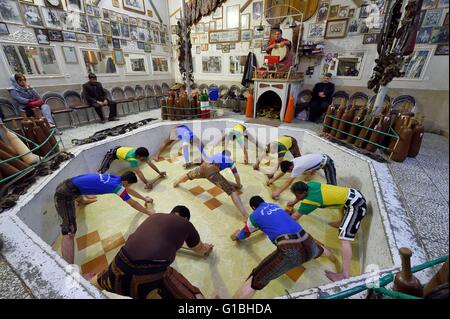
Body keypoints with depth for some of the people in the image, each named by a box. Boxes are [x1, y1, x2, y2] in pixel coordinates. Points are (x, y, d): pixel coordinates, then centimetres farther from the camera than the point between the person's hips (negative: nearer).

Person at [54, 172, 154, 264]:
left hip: (66, 185, 9)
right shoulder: (117, 185, -17)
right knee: (69, 232, -16)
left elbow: (129, 190, 23)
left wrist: (144, 199, 31)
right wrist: (148, 212, 4)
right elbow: (133, 204, -9)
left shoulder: (115, 178, 6)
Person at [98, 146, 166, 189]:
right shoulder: (132, 158, -46)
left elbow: (150, 163, -21)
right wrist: (146, 183, -55)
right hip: (114, 152, -7)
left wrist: (159, 172, -23)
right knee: (104, 167, -1)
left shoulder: (142, 154, -27)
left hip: (121, 148, 7)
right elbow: (138, 172, -51)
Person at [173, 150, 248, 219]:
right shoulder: (230, 160, 26)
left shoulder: (216, 155, 39)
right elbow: (237, 176, 27)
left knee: (188, 175, 37)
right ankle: (246, 217, -14)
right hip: (211, 171, -5)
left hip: (202, 167, 5)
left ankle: (176, 183, 69)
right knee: (232, 191, -5)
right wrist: (239, 185, 48)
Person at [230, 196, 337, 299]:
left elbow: (244, 234, 30)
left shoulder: (254, 215, 11)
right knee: (317, 249, 43)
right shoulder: (275, 206, 25)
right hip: (309, 244, 7)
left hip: (290, 251, -7)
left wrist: (236, 236, 52)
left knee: (254, 281, -2)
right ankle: (337, 262, 72)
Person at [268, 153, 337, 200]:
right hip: (320, 156, 9)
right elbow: (282, 172, 3)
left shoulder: (297, 167, -31)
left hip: (326, 162, -9)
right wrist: (273, 180, 1)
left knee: (331, 185, -12)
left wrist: (278, 192, -31)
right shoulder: (293, 162, -7)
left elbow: (288, 182, -31)